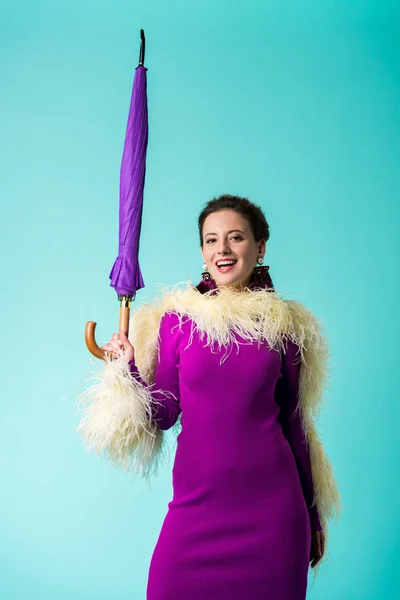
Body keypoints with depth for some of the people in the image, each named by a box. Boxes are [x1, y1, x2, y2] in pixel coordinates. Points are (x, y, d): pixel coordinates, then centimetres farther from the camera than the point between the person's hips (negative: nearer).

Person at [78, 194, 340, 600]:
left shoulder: (285, 324, 1)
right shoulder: (176, 318, 0)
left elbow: (294, 423, 8)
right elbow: (165, 414, 2)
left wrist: (313, 516, 12)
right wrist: (129, 369, -14)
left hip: (270, 503, 1)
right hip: (197, 500, 0)